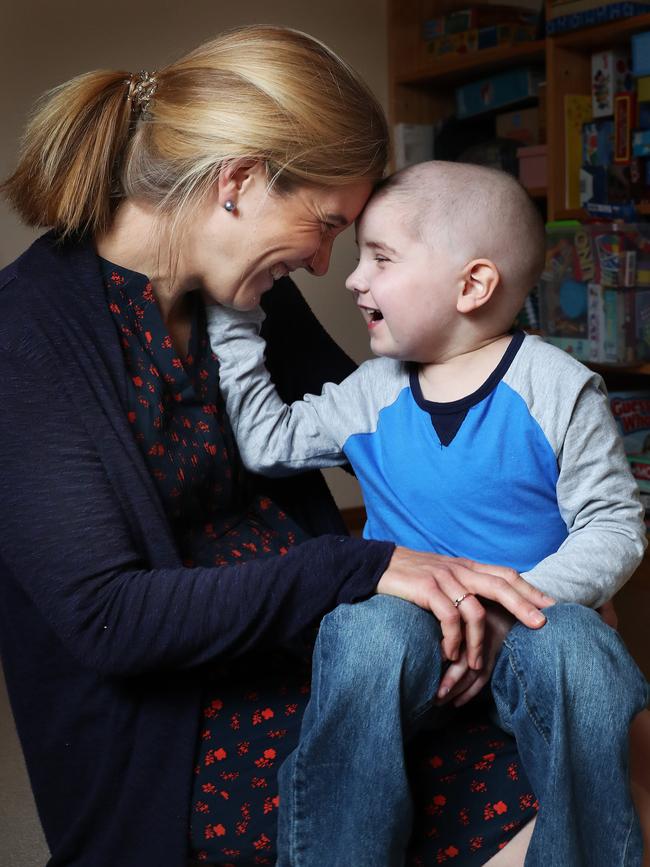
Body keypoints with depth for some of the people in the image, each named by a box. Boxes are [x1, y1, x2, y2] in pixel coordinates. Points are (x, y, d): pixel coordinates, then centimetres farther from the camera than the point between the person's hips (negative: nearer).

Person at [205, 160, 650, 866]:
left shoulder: (555, 390, -7)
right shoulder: (373, 396, 6)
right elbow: (267, 440, 10)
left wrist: (509, 609, -21)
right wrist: (231, 316, 5)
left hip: (530, 619, -2)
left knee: (572, 649, -36)